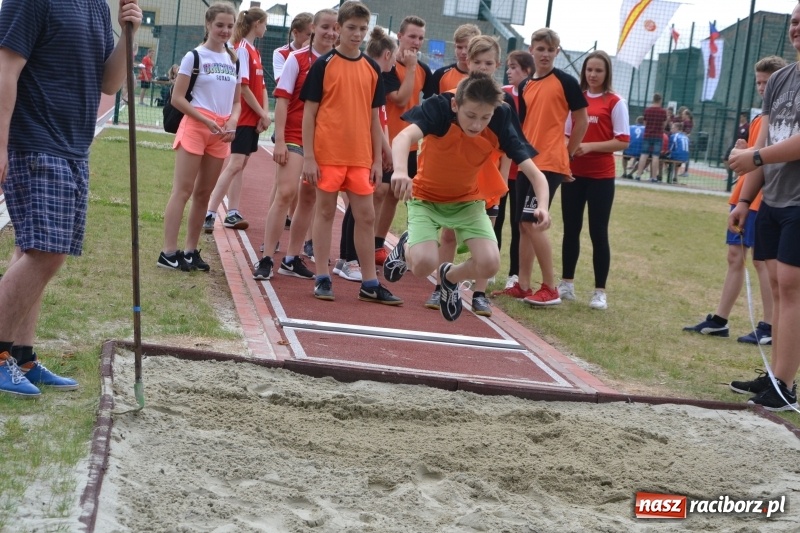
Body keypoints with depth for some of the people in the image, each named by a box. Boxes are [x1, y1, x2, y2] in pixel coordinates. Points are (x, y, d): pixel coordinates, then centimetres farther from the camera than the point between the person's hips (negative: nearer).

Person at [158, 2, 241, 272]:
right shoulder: (195, 56, -5)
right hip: (195, 127, -6)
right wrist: (207, 121, -15)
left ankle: (190, 250, 16)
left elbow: (236, 101, 17)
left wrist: (232, 121, -5)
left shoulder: (234, 60, 12)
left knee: (204, 193, 9)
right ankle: (169, 252, -8)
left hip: (221, 133, 6)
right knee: (183, 190, -8)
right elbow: (177, 98, -7)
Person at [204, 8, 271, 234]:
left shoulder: (254, 51, 14)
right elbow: (243, 87, -17)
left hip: (254, 118, 9)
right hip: (243, 117, -9)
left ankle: (233, 214, 12)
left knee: (240, 165, 9)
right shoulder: (242, 49, -13)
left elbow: (262, 86, 12)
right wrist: (262, 113, -11)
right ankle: (209, 214, -15)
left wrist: (265, 113, -1)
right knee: (235, 164, -13)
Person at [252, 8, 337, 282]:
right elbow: (282, 100, -5)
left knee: (309, 198, 9)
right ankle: (266, 259, -7)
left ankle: (292, 259, 18)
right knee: (286, 193, -12)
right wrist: (279, 140, -11)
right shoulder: (297, 59, -4)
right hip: (295, 137, -4)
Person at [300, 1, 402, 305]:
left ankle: (370, 284, 12)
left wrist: (378, 160, 7)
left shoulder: (372, 69, 8)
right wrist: (308, 157, -9)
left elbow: (374, 117, 12)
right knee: (326, 212, 4)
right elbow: (309, 113, -3)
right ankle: (322, 279, 12)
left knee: (366, 217, 5)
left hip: (360, 157, 4)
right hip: (327, 154, -4)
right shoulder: (324, 65, -3)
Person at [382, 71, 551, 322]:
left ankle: (450, 276, 19)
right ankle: (407, 246, 16)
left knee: (489, 264, -18)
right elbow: (404, 137, -47)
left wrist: (542, 204, -44)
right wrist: (400, 171, -69)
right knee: (424, 264, -24)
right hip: (426, 198, -2)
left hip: (468, 200, 2)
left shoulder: (501, 121, -23)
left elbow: (533, 172, -23)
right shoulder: (439, 108, -30)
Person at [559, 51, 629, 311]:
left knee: (598, 232, -1)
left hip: (601, 176, -4)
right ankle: (567, 284, 20)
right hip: (573, 173, 4)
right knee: (571, 229, 10)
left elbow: (622, 142, -8)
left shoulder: (615, 102, -4)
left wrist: (590, 147, -18)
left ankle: (600, 291, 6)